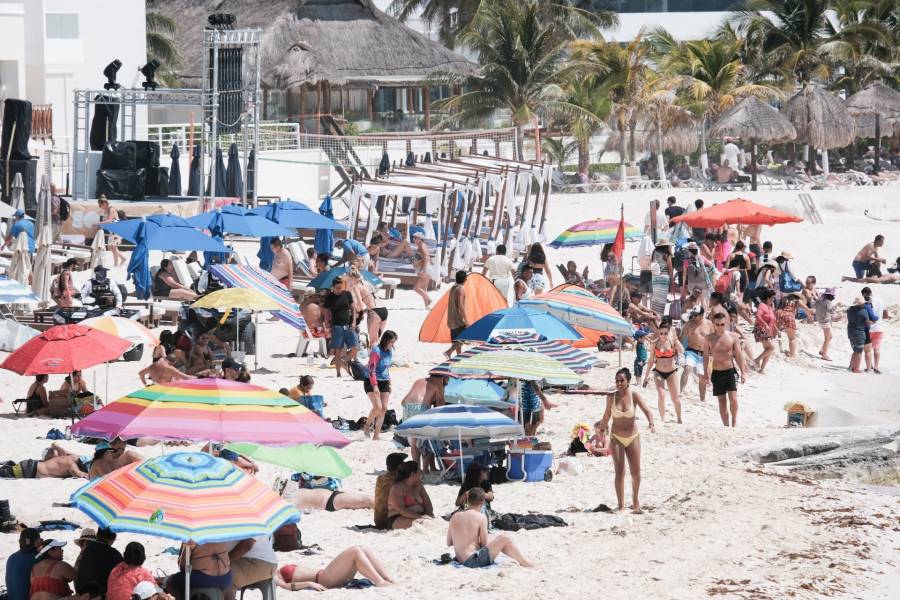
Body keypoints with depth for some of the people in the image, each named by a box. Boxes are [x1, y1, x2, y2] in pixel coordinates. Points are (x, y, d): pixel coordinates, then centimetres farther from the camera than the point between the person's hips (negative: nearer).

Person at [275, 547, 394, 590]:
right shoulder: (272, 576, 0)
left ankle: (390, 581, -13)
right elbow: (284, 586, -17)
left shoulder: (279, 571, 28)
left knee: (363, 550, -5)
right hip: (322, 580, -9)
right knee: (355, 551, -21)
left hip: (326, 575, 9)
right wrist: (309, 583, -29)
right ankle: (380, 582, -28)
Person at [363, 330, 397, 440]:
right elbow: (371, 369, -22)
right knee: (378, 407, -17)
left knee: (384, 408, 0)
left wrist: (389, 380, 18)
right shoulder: (376, 351, -19)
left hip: (385, 382, 7)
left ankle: (376, 435, 3)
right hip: (372, 382, -7)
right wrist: (375, 386, -28)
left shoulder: (390, 351, 5)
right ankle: (366, 427, 7)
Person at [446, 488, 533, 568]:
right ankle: (523, 562, 18)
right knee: (505, 539, 2)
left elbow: (449, 543, 12)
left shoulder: (455, 516, 5)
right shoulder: (481, 517, -11)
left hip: (461, 560, 8)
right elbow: (484, 543, -8)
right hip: (473, 560, -8)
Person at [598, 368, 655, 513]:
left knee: (636, 472, 6)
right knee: (619, 472, -5)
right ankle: (621, 505, -1)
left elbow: (646, 410, -19)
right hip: (617, 438, 0)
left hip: (633, 437, 0)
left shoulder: (634, 395, -10)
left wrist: (651, 423, -37)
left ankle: (635, 501, 26)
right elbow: (606, 417, 7)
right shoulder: (611, 397, -6)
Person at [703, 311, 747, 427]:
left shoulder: (733, 337, -1)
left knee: (733, 398, -14)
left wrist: (743, 372, -1)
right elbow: (706, 356, 6)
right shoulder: (709, 338, 2)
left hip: (730, 371, -2)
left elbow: (738, 355, 2)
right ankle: (726, 425, 12)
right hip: (716, 373, 2)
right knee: (722, 401, 6)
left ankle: (734, 422, 0)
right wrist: (706, 374, 1)